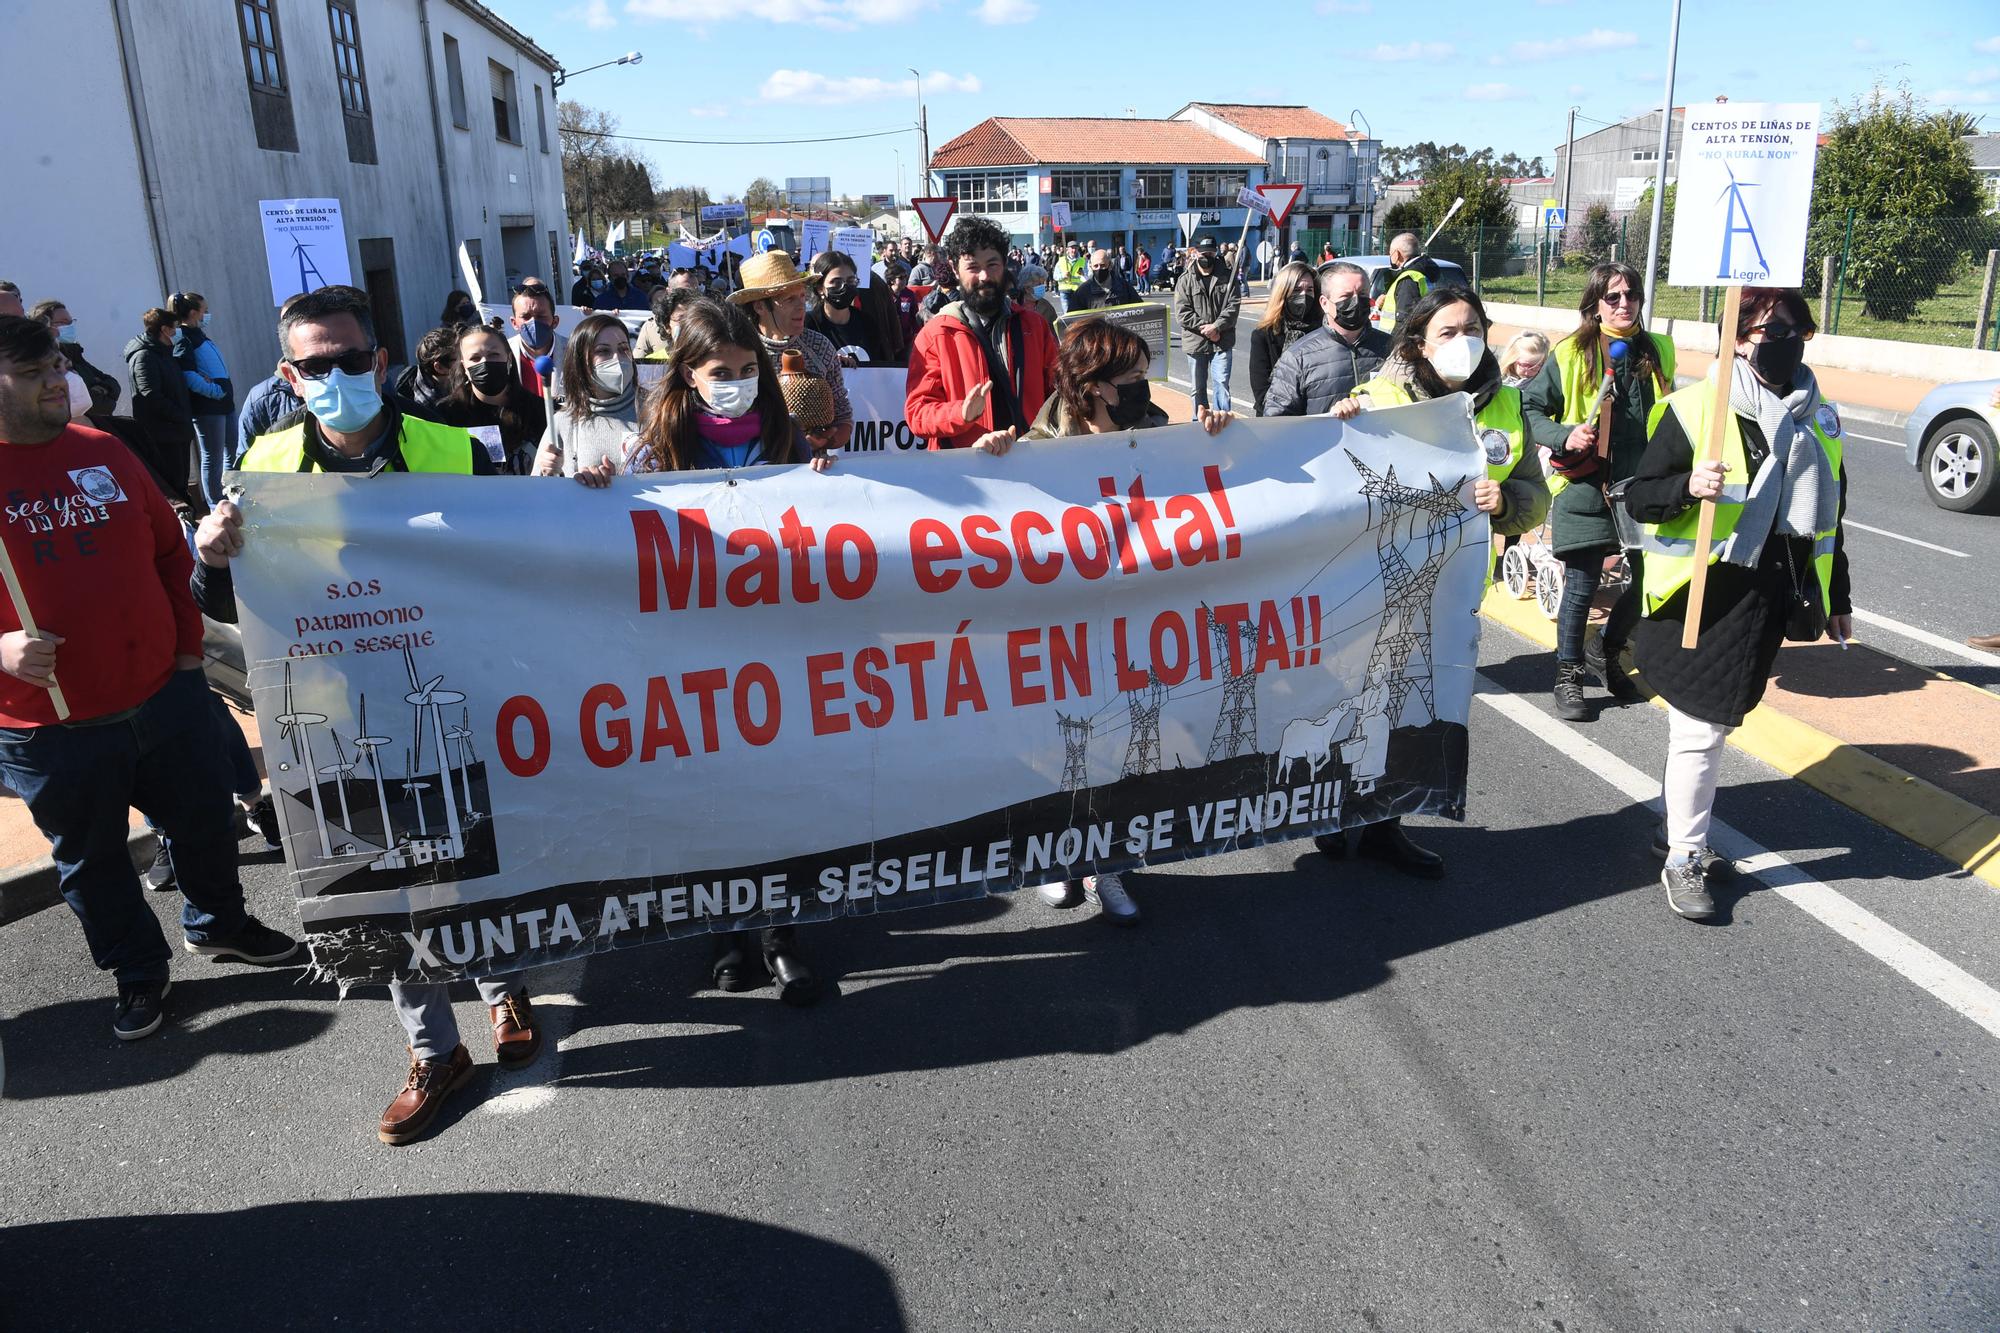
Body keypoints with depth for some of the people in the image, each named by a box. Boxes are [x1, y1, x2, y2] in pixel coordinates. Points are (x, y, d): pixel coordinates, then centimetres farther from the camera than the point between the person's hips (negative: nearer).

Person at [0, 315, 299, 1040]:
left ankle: (217, 922, 44)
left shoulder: (104, 453, 2)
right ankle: (138, 973, 35)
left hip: (164, 694, 4)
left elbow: (167, 548, 10)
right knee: (91, 859, 14)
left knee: (206, 820, 18)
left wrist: (187, 643, 8)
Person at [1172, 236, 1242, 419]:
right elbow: (1181, 313, -7)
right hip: (1195, 341, 1)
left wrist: (1216, 327, -18)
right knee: (1198, 387, 11)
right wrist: (1204, 327, -15)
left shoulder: (1227, 277, 4)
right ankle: (1199, 421, 23)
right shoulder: (1185, 280, 1)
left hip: (1222, 342, -1)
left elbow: (1233, 305, -5)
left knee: (1221, 382, -6)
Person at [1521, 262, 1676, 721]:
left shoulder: (1658, 351, 9)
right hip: (1585, 486, -4)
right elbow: (1531, 407, -2)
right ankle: (1568, 676, 17)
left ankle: (1606, 651, 32)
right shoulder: (1570, 355, -5)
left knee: (1652, 576, 7)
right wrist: (1564, 437, -18)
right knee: (1582, 584, 0)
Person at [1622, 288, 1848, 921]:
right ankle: (1683, 859, 11)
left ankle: (1681, 830, 30)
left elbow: (1828, 514, 18)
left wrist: (1837, 598, 21)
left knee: (1714, 722, 15)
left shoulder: (1818, 418, 9)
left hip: (1768, 601, 6)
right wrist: (1688, 486, -30)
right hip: (1701, 598, -6)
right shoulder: (1695, 407, -11)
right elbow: (1638, 497, -10)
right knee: (1700, 729, -3)